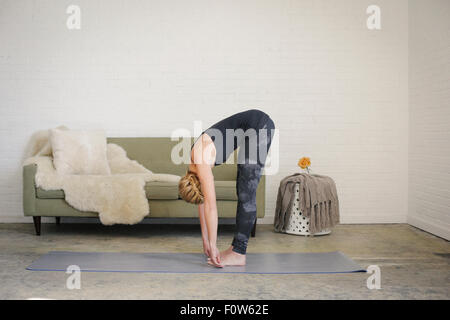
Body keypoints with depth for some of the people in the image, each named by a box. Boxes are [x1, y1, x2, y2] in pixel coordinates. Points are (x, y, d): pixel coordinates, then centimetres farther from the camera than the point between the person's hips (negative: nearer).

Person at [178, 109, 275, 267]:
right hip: (252, 128, 9)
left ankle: (239, 254, -5)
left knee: (246, 193, -9)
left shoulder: (201, 161, -17)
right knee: (243, 191, 10)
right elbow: (202, 201, 14)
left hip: (259, 125, -9)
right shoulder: (195, 163, 8)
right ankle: (236, 248, 15)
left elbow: (210, 205, -19)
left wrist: (212, 245, -16)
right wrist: (205, 239, 17)